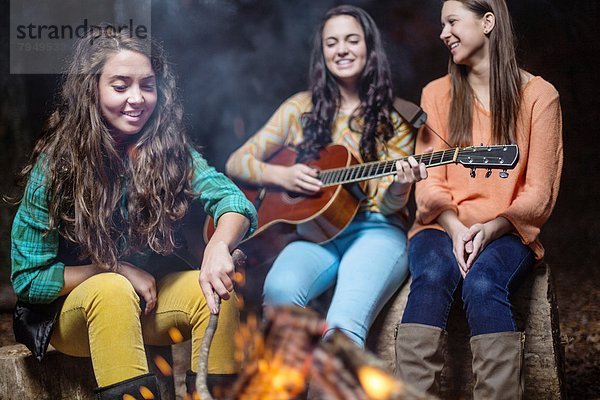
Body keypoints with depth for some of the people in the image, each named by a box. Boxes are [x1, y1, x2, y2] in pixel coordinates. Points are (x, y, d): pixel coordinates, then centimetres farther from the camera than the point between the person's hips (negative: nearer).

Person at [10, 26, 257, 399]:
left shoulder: (171, 150, -9)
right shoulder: (55, 165, -15)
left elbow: (234, 200, -24)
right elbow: (27, 279, -12)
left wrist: (218, 247, -46)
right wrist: (118, 270, -18)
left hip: (154, 299, 3)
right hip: (73, 309, -2)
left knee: (214, 290, -25)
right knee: (112, 290, -34)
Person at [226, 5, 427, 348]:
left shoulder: (394, 119, 10)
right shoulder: (302, 108, 13)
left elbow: (388, 205, 4)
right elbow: (237, 162, 13)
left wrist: (399, 186, -20)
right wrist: (280, 175, -6)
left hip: (375, 231, -1)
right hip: (315, 231, 2)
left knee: (348, 316, -35)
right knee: (280, 290, -34)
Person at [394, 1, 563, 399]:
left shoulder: (539, 95, 3)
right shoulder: (438, 94, 11)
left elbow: (539, 192, -1)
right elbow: (430, 182, 4)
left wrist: (491, 229, -17)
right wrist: (454, 228, -14)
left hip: (507, 232, -2)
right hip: (444, 227, 2)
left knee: (483, 283, -34)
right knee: (432, 276, -32)